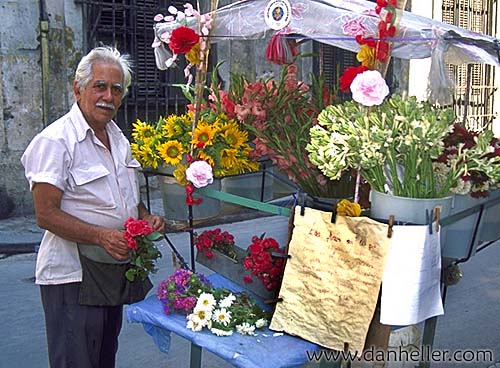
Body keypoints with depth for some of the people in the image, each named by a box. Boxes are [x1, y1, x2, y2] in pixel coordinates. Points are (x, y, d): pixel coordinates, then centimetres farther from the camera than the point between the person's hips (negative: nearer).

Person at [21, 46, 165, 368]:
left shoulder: (118, 137, 10)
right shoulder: (56, 140, -16)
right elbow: (46, 215, -19)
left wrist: (146, 218, 2)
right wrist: (102, 236, -29)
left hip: (116, 268, 8)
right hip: (73, 276, -8)